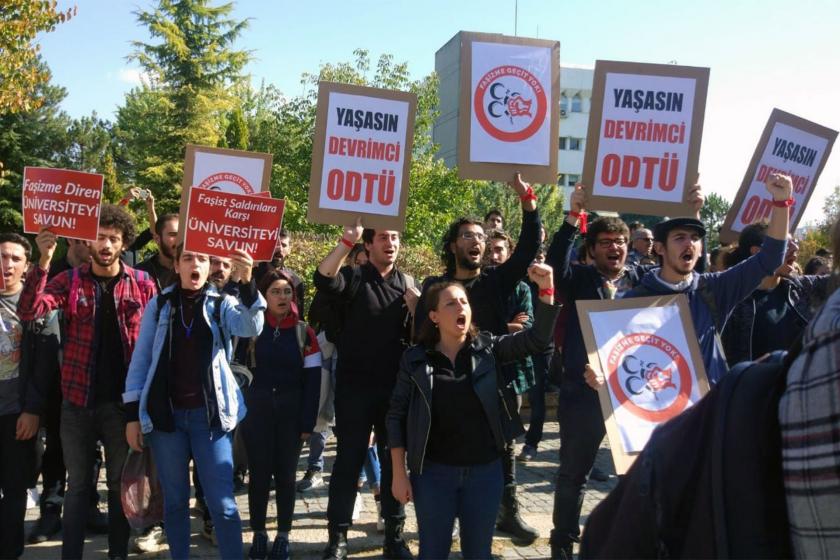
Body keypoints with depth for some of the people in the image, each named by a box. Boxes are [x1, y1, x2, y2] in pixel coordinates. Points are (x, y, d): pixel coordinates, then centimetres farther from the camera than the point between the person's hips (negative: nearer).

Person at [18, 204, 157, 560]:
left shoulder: (142, 283, -1)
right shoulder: (70, 280, 1)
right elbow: (28, 311, -14)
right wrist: (43, 261, -25)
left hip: (123, 400, 0)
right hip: (78, 400, 0)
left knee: (120, 483, 12)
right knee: (78, 485, 10)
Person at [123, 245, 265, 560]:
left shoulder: (222, 305, 3)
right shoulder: (158, 305, 5)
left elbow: (251, 327, -17)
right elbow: (140, 360, 5)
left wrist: (247, 283, -33)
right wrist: (132, 414, 0)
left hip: (210, 414, -1)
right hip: (165, 414, 1)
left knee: (222, 502, -3)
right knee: (174, 500, 11)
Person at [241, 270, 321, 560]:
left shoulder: (304, 332, 2)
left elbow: (313, 380, 0)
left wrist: (308, 422, -5)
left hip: (291, 413, 0)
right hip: (256, 411, 0)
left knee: (285, 474, 7)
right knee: (259, 474, 4)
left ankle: (283, 535, 20)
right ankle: (258, 534, 19)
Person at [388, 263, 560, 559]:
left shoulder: (488, 349, -1)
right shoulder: (415, 359, -5)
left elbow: (537, 339, -11)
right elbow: (397, 416, -2)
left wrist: (546, 290, -24)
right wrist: (399, 473, -5)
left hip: (485, 471, 2)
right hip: (434, 473, -1)